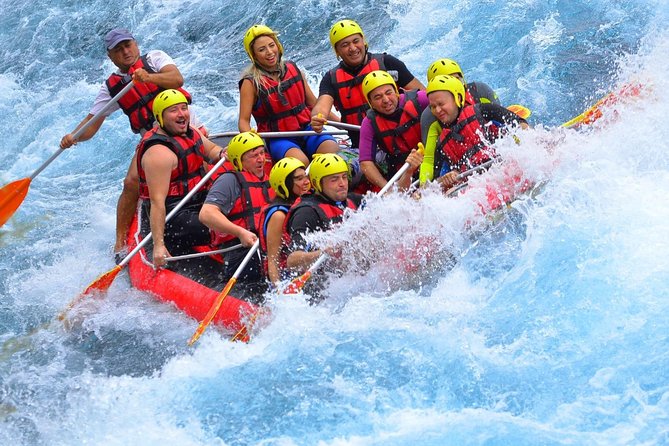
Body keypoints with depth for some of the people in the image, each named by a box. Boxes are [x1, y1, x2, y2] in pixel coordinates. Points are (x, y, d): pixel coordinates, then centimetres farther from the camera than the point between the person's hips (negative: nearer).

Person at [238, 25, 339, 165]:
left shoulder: (293, 69, 10)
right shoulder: (251, 83, -3)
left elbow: (314, 104, 17)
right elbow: (244, 120, -5)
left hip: (306, 129, 4)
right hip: (278, 139, -4)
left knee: (333, 149, -27)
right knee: (301, 161, -36)